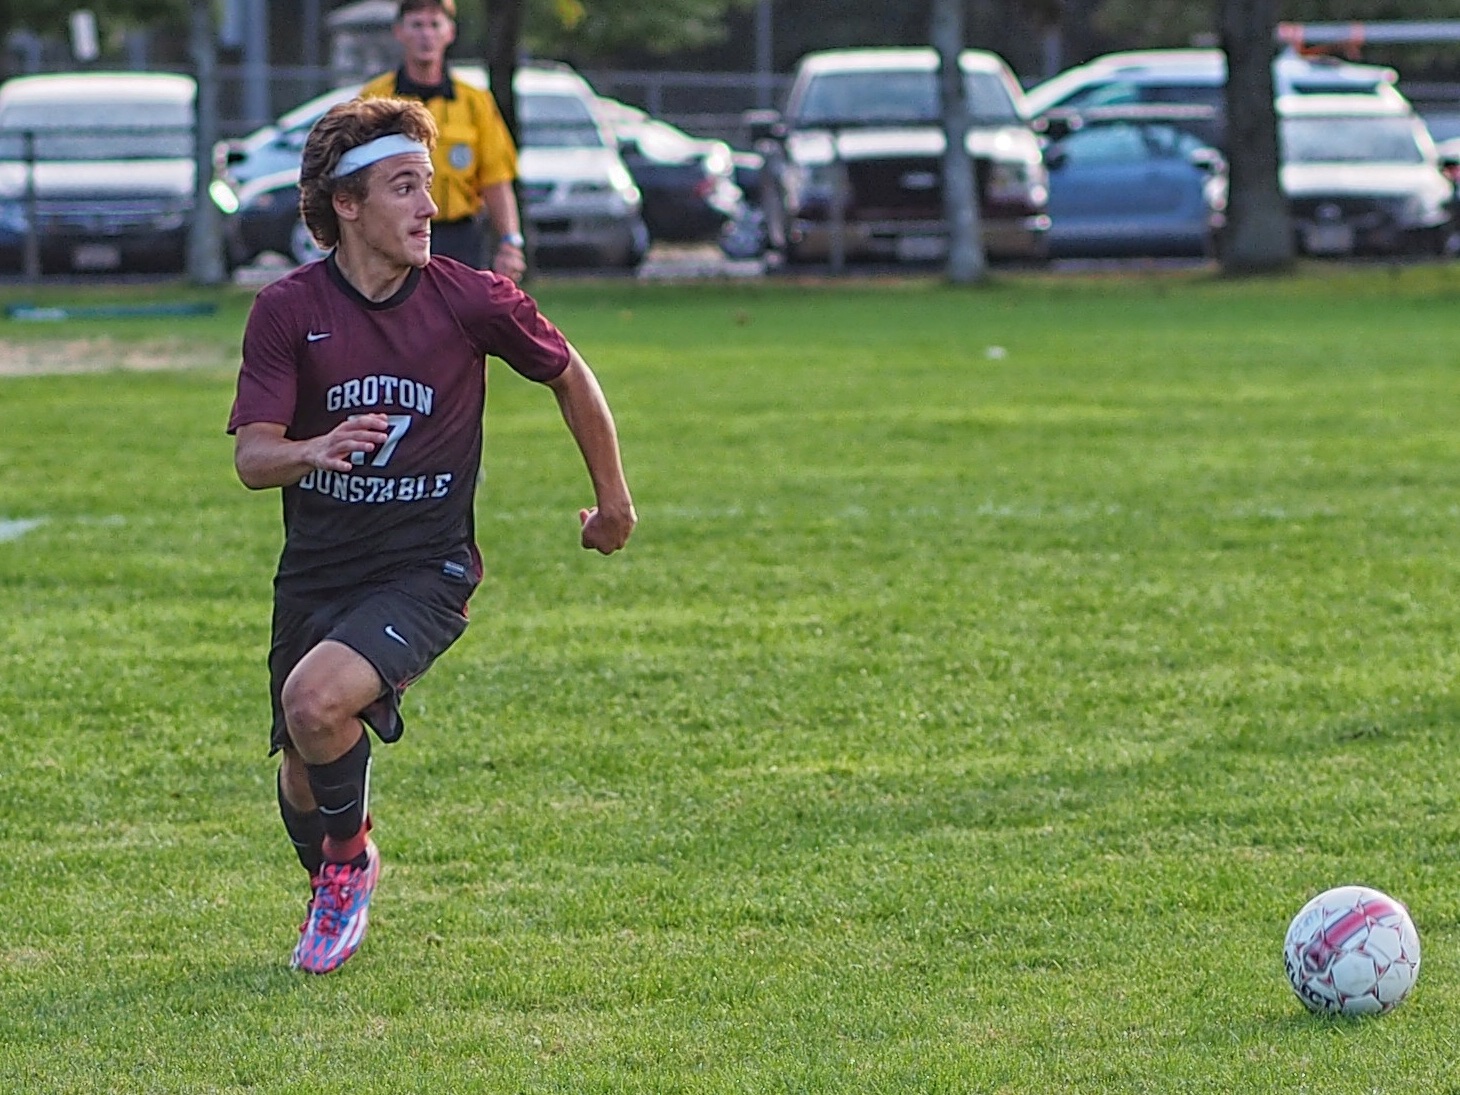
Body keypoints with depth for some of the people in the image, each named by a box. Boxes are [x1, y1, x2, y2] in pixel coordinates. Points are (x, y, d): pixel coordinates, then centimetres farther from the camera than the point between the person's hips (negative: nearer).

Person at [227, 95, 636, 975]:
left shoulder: (471, 300, -8)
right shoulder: (289, 309, -8)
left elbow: (568, 374, 10)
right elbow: (251, 457, -14)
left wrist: (613, 497, 19)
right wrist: (312, 452, -37)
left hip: (425, 571, -3)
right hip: (315, 573, 3)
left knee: (317, 703, -28)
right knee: (303, 781, 9)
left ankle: (350, 856, 2)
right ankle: (335, 888, 44)